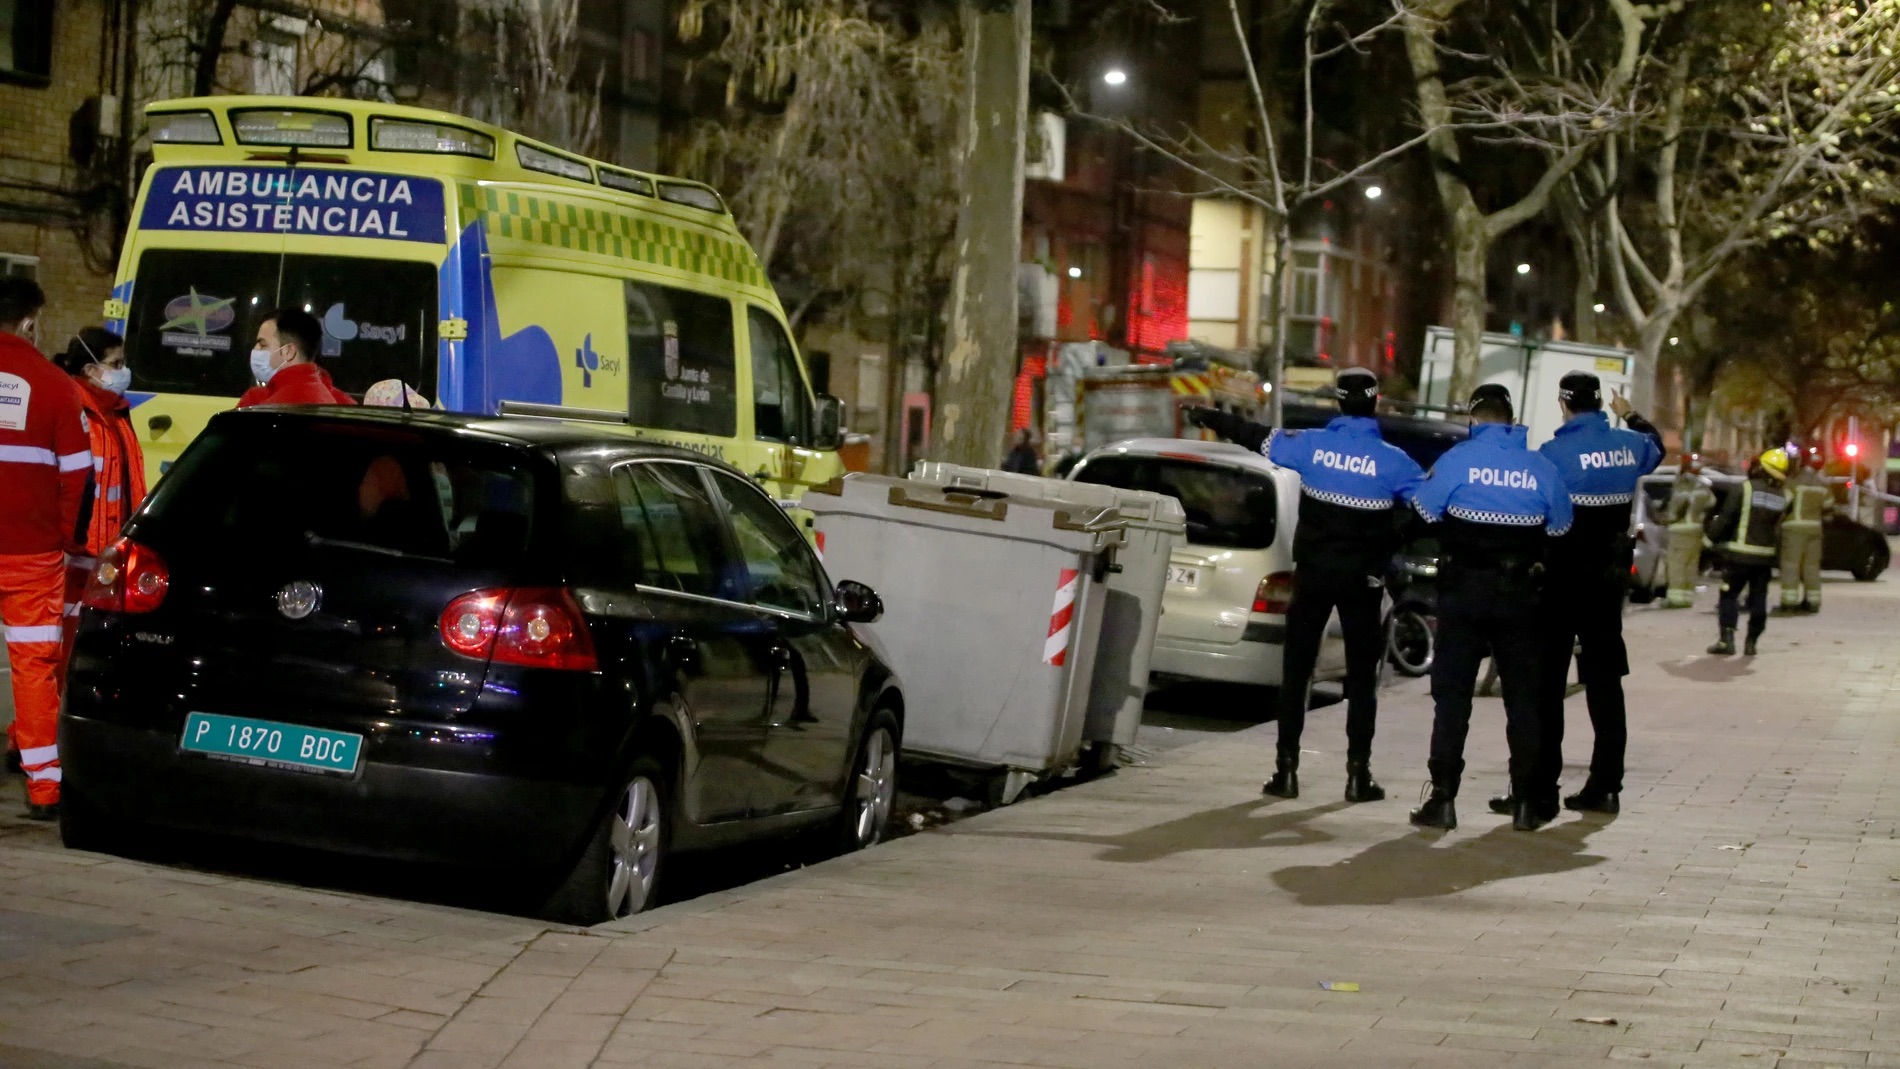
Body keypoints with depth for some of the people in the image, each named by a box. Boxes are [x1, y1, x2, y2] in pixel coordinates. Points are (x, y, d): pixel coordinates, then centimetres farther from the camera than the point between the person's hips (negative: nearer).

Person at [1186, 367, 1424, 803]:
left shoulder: (1311, 444, -4)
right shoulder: (1391, 460, -8)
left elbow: (1258, 437, 8)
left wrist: (1210, 418, 22)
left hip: (1313, 571, 1)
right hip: (1362, 578, -1)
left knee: (1296, 669, 8)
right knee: (1361, 675, 7)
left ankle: (1286, 767, 6)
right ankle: (1358, 771, 4)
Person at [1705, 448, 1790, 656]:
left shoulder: (1744, 489, -10)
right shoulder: (1783, 497, 5)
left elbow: (1725, 519, -9)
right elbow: (1780, 528, 7)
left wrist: (1713, 536, 5)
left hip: (1739, 554, -4)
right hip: (1765, 555, 4)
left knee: (1729, 595, 2)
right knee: (1758, 598, 12)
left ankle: (1727, 639, -9)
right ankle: (1751, 642, 11)